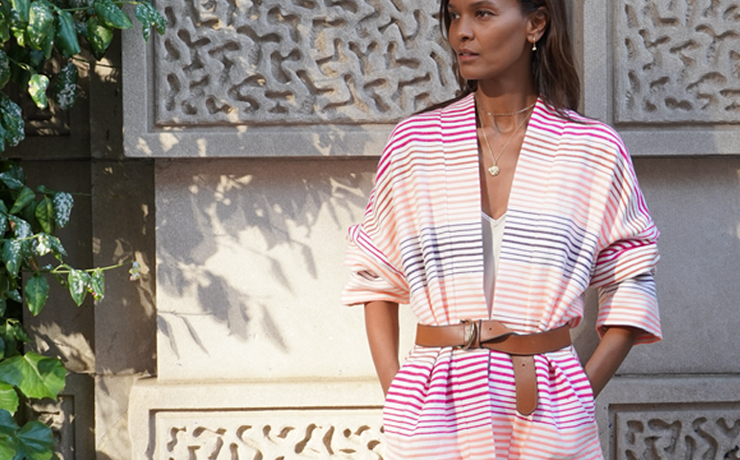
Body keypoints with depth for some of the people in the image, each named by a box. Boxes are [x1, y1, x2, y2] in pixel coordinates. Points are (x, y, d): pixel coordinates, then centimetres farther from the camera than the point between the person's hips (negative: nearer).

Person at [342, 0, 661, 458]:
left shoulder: (593, 151, 0)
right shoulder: (414, 142, 4)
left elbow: (632, 287, 5)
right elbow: (376, 277, 9)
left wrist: (586, 389, -4)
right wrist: (393, 391, 0)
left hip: (546, 410, -1)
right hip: (437, 411, 1)